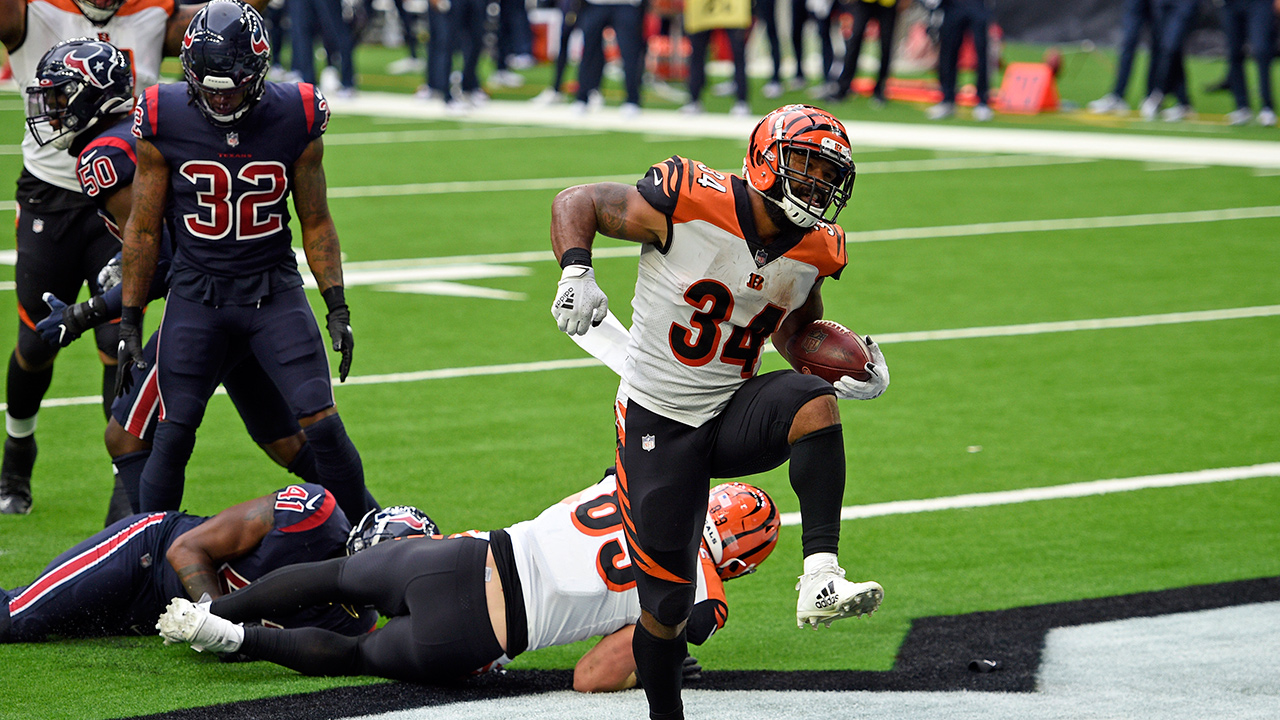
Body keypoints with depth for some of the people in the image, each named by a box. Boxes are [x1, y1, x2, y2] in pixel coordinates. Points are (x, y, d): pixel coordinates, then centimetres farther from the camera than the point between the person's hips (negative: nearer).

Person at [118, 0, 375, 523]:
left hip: (275, 290, 0)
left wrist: (337, 308, -1)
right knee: (174, 434, -4)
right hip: (196, 296, 0)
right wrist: (130, 324, 1)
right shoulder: (165, 123, -9)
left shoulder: (295, 120, -7)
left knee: (322, 425, -8)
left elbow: (316, 223, 5)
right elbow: (143, 230, 1)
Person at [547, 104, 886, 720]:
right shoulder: (690, 203, -19)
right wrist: (576, 270, -26)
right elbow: (575, 203, -7)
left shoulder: (813, 252, -2)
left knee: (813, 403, -29)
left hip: (734, 413, 4)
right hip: (658, 424, -4)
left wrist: (848, 369, 0)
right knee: (667, 601, -3)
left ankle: (820, 579, -34)